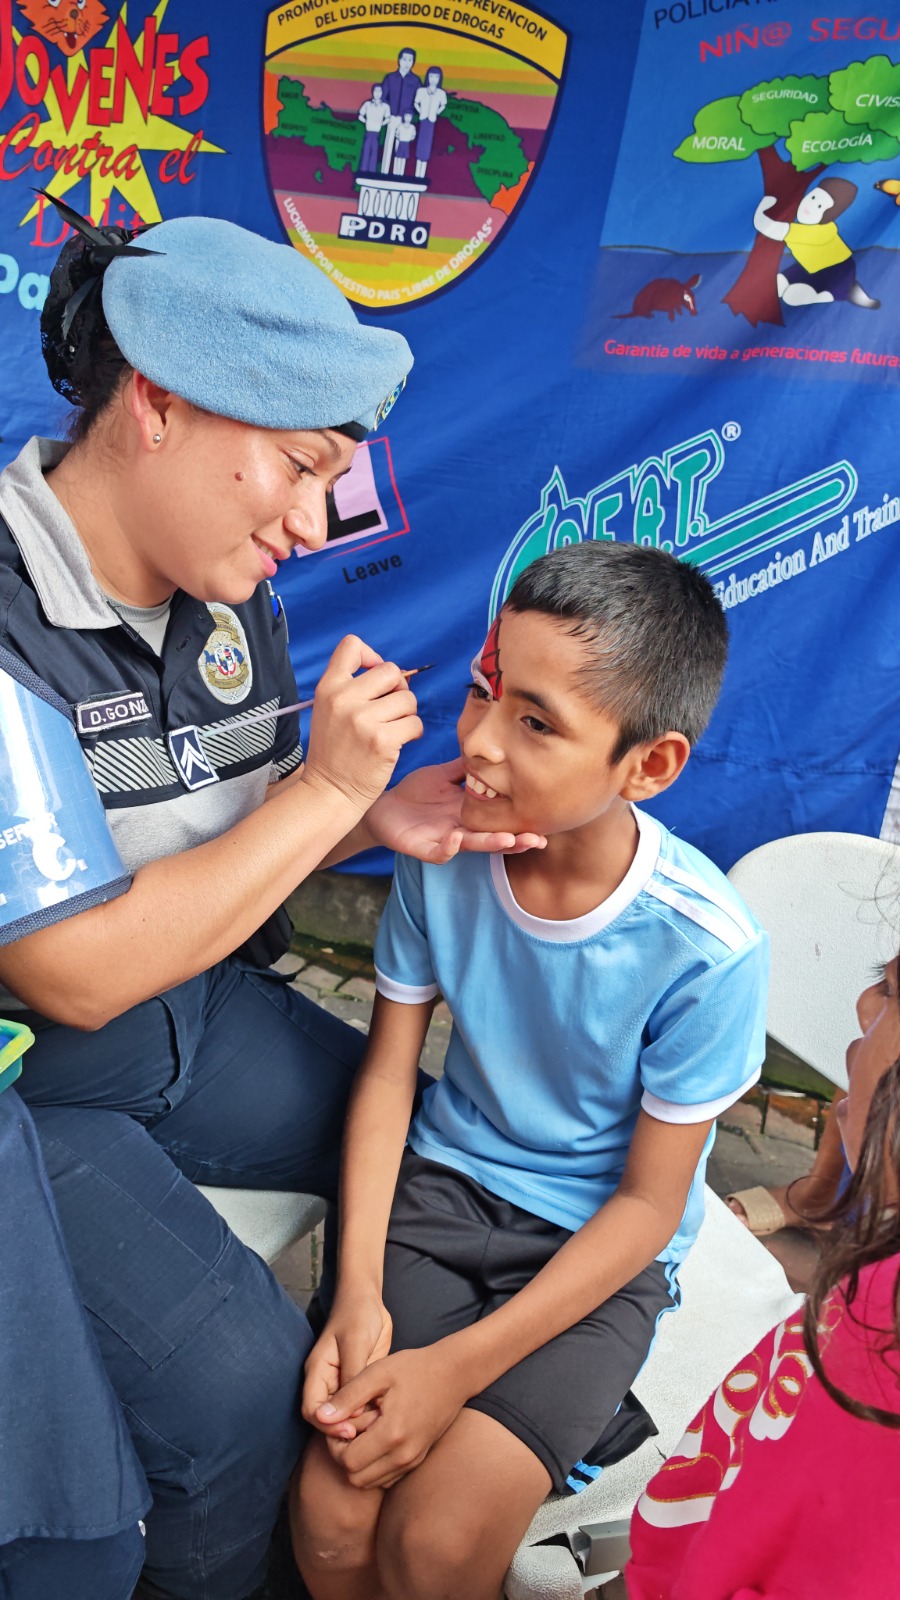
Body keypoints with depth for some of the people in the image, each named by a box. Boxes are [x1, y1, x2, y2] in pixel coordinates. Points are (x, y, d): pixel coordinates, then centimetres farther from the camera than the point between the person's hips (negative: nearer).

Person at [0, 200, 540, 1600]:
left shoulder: (232, 601, -2)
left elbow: (231, 851, 7)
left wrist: (375, 819, -13)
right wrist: (327, 787, -25)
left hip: (201, 1016, 8)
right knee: (239, 1376, -21)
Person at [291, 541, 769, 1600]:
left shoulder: (705, 948, -24)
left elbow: (647, 1203, -13)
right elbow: (387, 1072, -3)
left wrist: (458, 1369, -17)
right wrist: (359, 1294, -13)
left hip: (599, 1247, -2)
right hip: (446, 1183, 3)